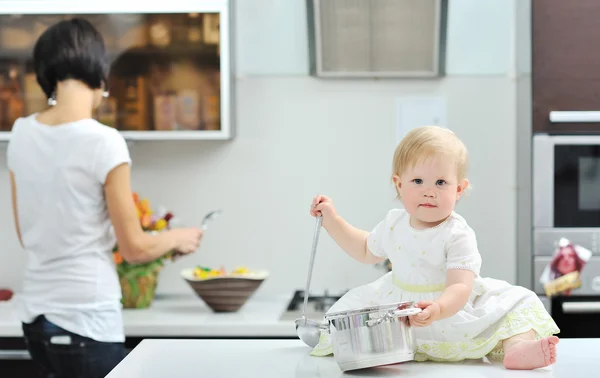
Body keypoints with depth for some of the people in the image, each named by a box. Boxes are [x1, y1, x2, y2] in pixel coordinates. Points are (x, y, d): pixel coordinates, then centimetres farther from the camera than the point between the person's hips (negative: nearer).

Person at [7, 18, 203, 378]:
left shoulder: (21, 135, 2)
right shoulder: (104, 142, -16)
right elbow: (135, 247, -10)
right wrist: (178, 238, 10)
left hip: (36, 317, 6)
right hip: (87, 320, -6)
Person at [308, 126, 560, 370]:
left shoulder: (458, 235, -18)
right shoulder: (394, 223, 0)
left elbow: (460, 287, -29)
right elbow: (366, 251, 22)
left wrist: (438, 310, -52)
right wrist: (331, 219, 16)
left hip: (451, 308, -4)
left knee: (515, 303, -22)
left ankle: (517, 347, -48)